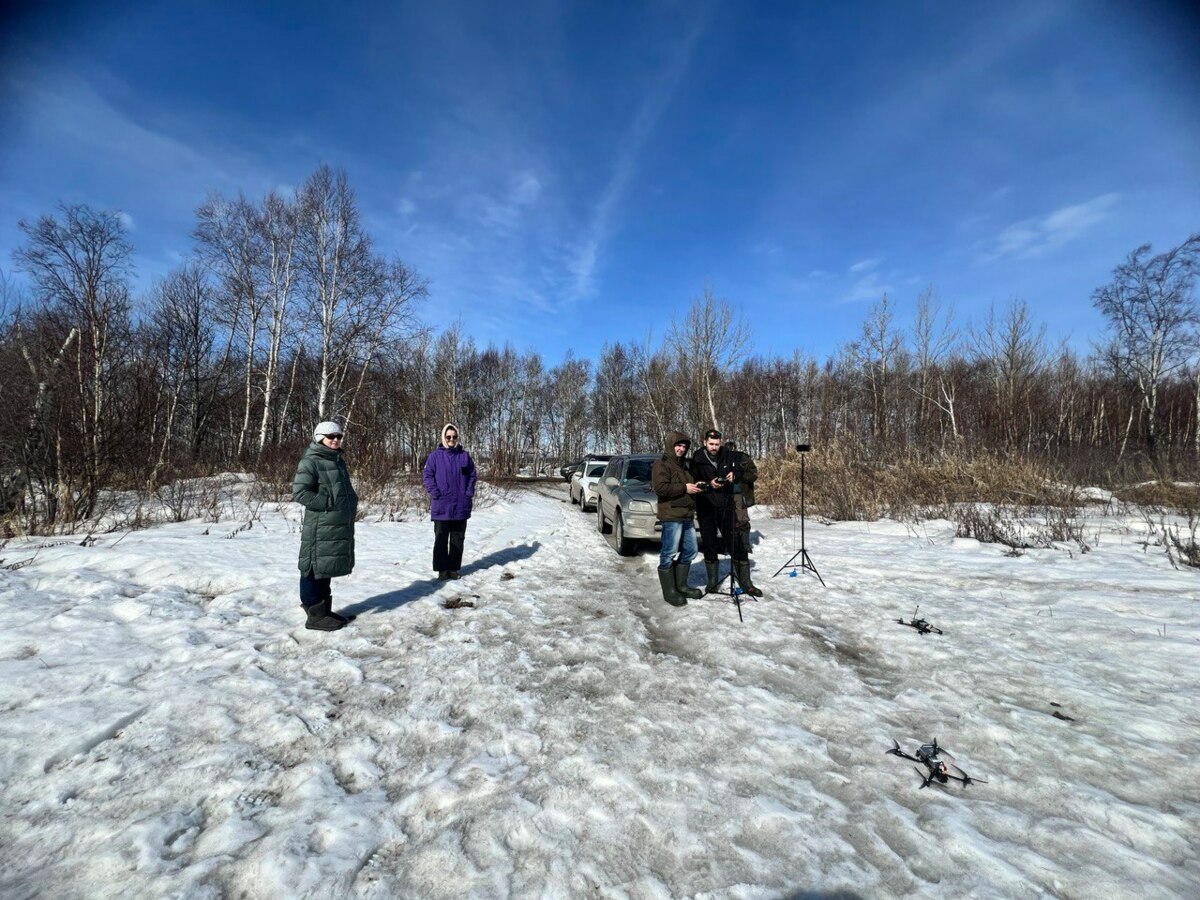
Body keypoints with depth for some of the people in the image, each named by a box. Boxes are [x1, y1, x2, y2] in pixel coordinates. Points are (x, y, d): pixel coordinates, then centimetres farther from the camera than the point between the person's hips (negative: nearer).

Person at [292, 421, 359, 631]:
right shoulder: (310, 462, -9)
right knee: (315, 568, 0)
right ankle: (315, 615, 7)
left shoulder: (338, 461, 16)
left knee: (326, 567, 16)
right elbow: (299, 492, -17)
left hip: (340, 525, 9)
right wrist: (328, 503, -18)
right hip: (320, 527, -9)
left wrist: (351, 504, 8)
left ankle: (324, 610, 27)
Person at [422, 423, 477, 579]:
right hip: (441, 506, -2)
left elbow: (472, 476, 9)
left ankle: (454, 568, 19)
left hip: (461, 506, 2)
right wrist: (435, 494, -12)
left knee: (458, 539, 9)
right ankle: (442, 569, 12)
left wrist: (469, 493, -2)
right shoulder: (435, 455, -1)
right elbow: (427, 476, -2)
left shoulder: (465, 455, 6)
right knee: (441, 539, 4)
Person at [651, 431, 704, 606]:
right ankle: (669, 591, 6)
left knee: (690, 551, 14)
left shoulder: (684, 464, 20)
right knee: (669, 554, -3)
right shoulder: (662, 463, -8)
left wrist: (696, 486, 14)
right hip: (671, 516, -9)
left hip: (687, 516, 9)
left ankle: (681, 585, 27)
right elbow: (660, 487, -21)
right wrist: (684, 488, -18)